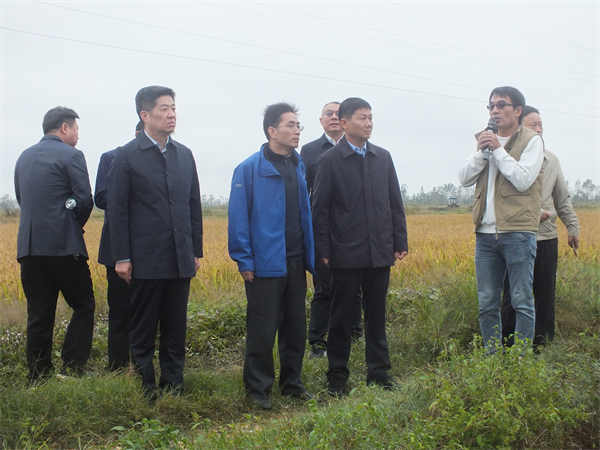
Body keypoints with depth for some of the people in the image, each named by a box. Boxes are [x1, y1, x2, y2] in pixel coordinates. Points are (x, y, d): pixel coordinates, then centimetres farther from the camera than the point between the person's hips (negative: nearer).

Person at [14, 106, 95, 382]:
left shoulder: (24, 157, 15)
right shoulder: (71, 155, -5)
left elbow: (21, 199, 19)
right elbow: (85, 200, -10)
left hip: (29, 247, 6)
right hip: (63, 246, -6)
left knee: (39, 315, 9)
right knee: (83, 307, 7)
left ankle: (38, 379, 11)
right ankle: (72, 369, -1)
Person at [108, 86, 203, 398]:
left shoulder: (184, 154, 11)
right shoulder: (127, 156, -4)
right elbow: (117, 209, -6)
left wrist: (197, 251, 10)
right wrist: (122, 258, -9)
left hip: (180, 260, 5)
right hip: (146, 260, -4)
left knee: (176, 328, 11)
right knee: (142, 329, 6)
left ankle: (174, 388, 21)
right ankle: (145, 390, 16)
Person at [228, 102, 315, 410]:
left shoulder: (300, 167, 10)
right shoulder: (250, 169, -7)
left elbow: (306, 214, 13)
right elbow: (238, 218, -8)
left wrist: (310, 256, 9)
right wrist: (245, 261, -11)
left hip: (295, 263, 6)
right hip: (265, 265, -6)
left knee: (295, 327, 13)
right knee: (262, 330, 1)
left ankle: (292, 383, 28)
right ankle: (258, 389, 15)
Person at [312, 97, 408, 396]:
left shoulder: (383, 157, 9)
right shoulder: (331, 160, -3)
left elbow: (395, 202, 12)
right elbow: (320, 209, -3)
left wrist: (400, 242, 7)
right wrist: (324, 250, -7)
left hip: (380, 252, 4)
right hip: (347, 253, -3)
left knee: (377, 314, 11)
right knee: (342, 316, 6)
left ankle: (379, 371, 22)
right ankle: (337, 375, 16)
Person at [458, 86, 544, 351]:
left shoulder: (532, 141, 0)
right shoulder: (487, 140, 17)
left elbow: (523, 180, -13)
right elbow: (464, 179, 10)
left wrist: (498, 150, -10)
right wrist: (482, 151, -3)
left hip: (518, 232, -5)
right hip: (485, 233, 6)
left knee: (522, 302, -2)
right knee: (487, 303, 8)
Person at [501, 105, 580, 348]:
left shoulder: (551, 159, 14)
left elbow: (563, 198, 21)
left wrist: (573, 227, 17)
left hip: (547, 239, 6)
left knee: (546, 295, 10)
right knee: (514, 296, 0)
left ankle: (544, 344, 22)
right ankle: (509, 346, 10)